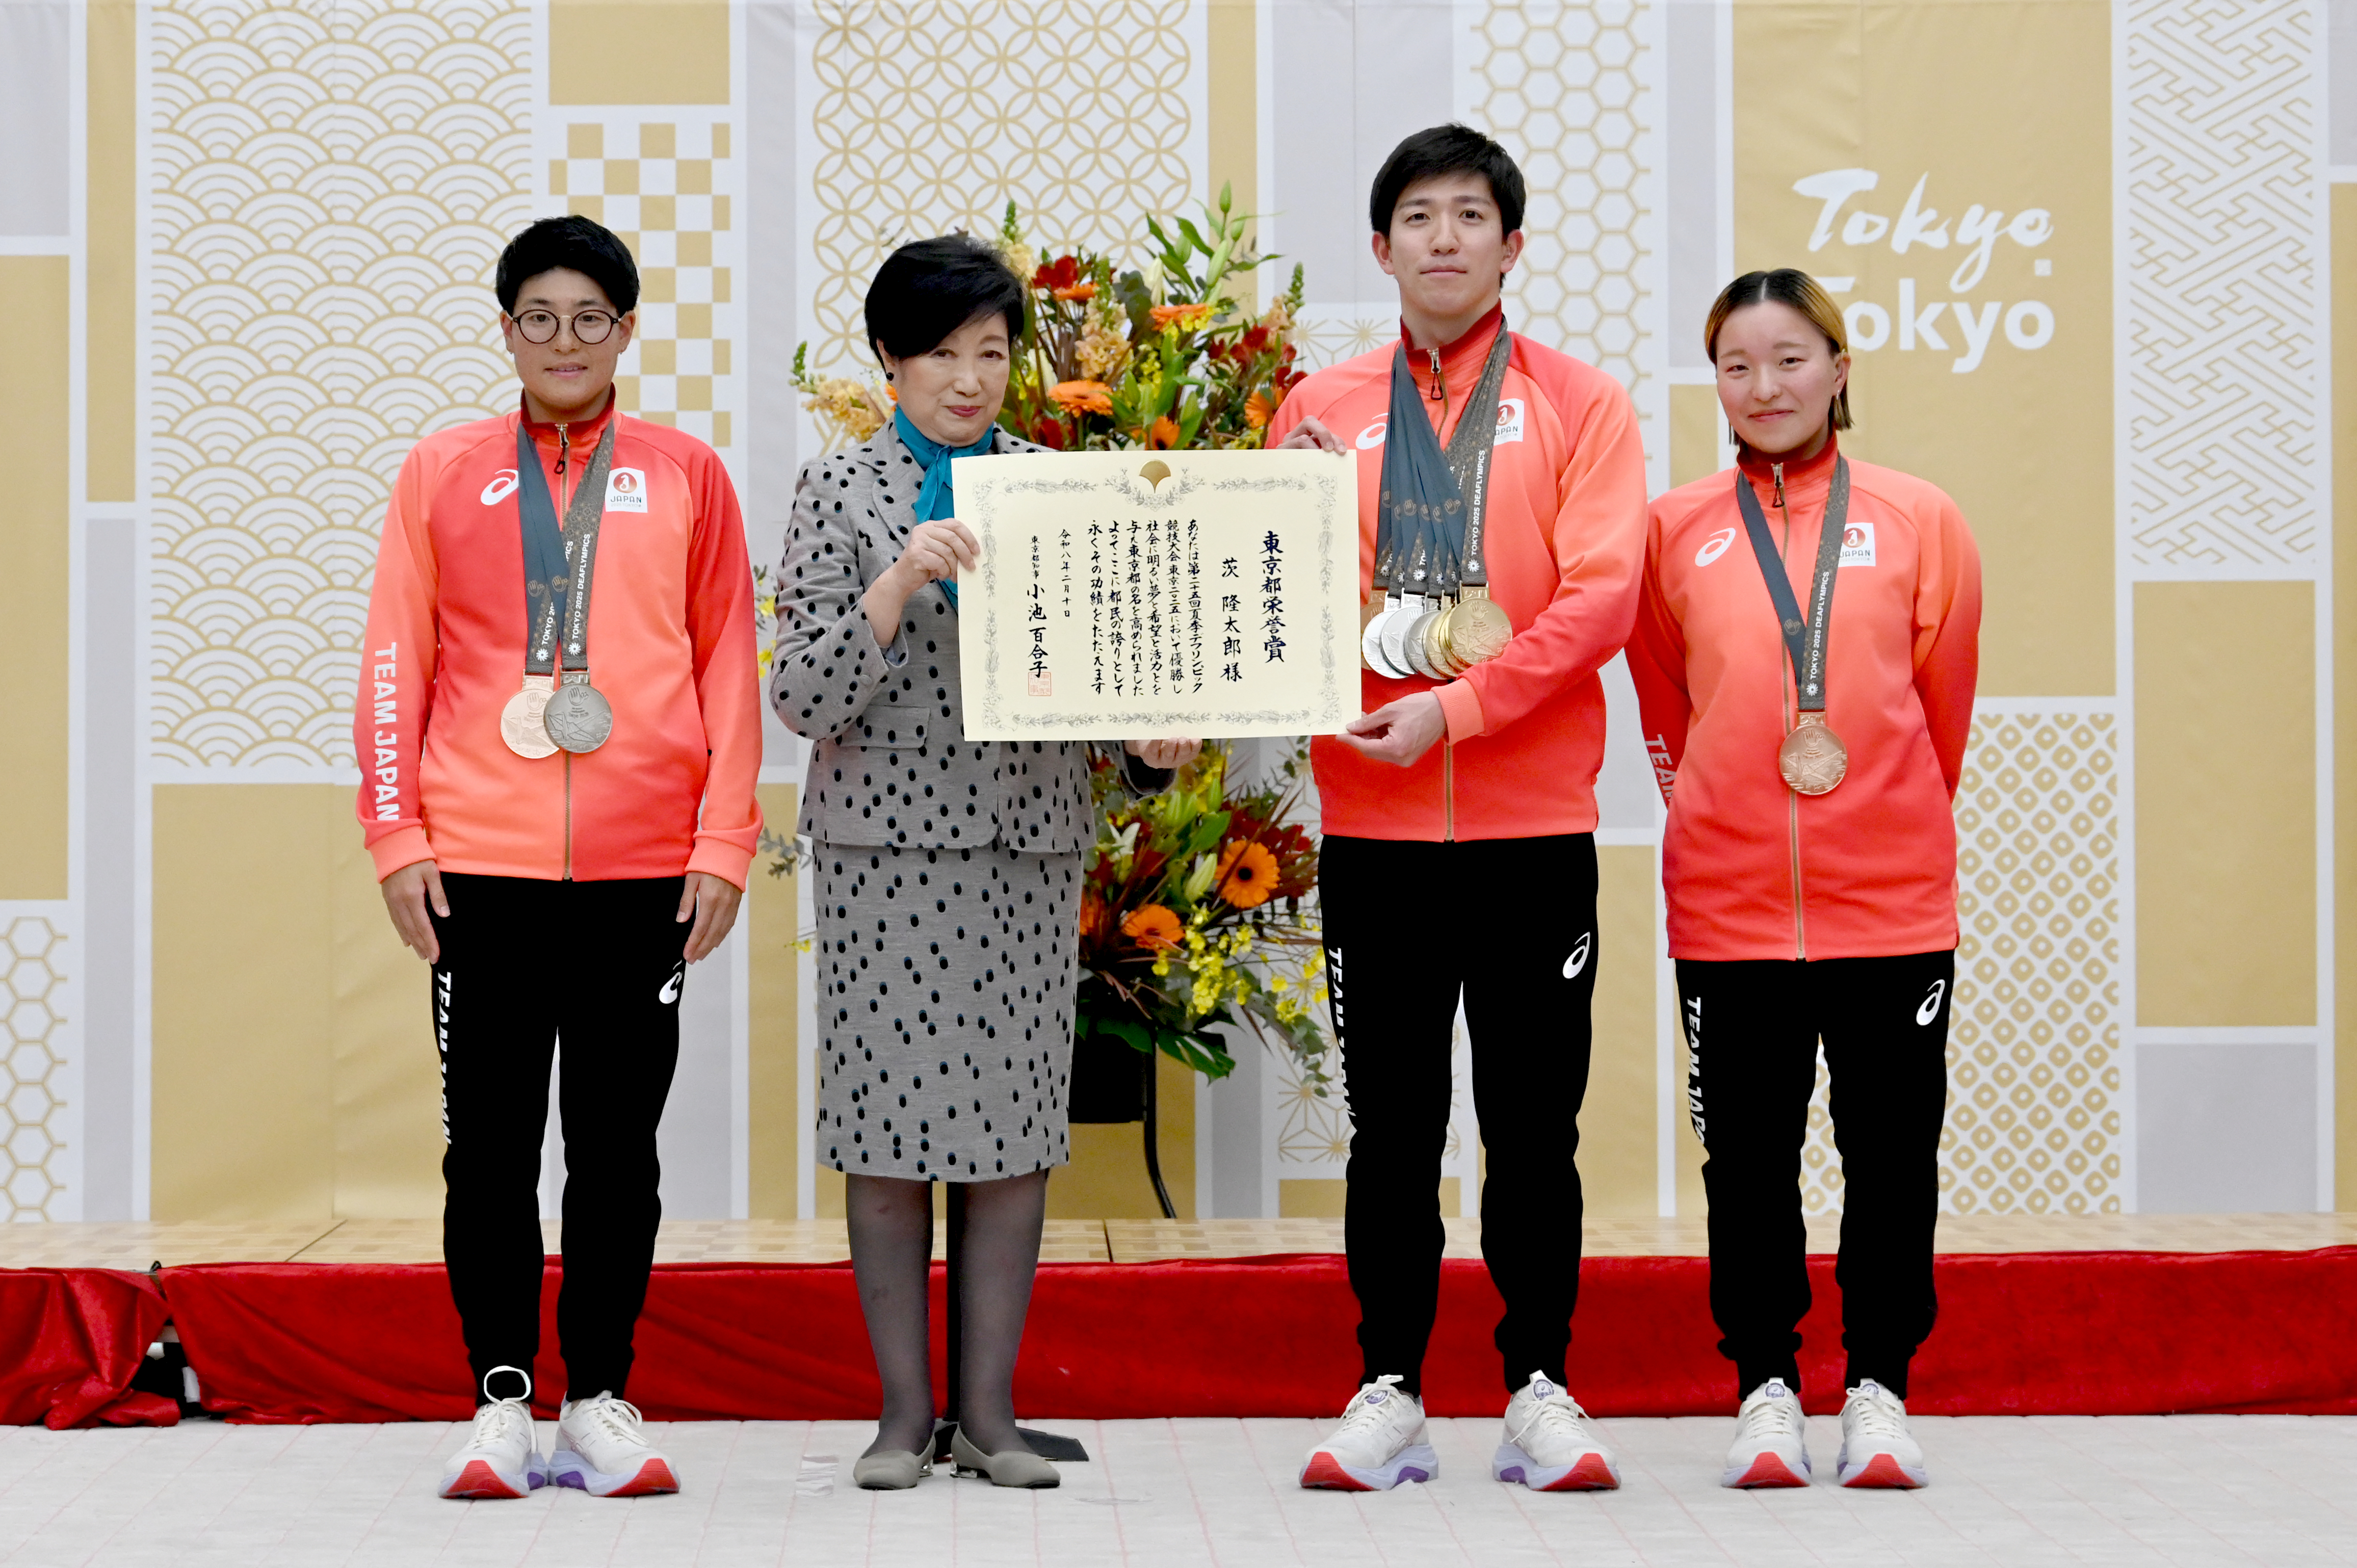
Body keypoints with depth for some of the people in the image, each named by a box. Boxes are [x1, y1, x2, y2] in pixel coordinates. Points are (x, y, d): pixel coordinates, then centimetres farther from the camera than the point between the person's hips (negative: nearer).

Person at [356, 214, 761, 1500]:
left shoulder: (686, 476, 9)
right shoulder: (442, 474, 9)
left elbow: (729, 666, 7)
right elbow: (394, 663, 7)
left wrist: (724, 842, -1)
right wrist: (395, 839, -1)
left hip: (645, 871, 0)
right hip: (480, 864, 0)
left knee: (618, 1144, 5)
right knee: (490, 1144, 2)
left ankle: (602, 1404, 14)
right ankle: (501, 1405, 11)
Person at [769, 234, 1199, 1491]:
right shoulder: (841, 491, 1)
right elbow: (805, 700, -7)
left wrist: (1151, 747, -6)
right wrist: (896, 585, -20)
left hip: (1031, 840, 3)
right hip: (887, 843, -3)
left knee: (1016, 1121, 3)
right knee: (890, 1118, 0)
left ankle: (990, 1409, 12)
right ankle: (904, 1411, 11)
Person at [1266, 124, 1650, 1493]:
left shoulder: (1580, 405, 4)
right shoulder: (1322, 410, 10)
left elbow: (1599, 597, -7)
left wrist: (1456, 706, -15)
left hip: (1535, 823, -1)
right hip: (1372, 825, 1)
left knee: (1535, 1123, 4)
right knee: (1392, 1124, 5)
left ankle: (1542, 1393, 12)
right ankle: (1389, 1395, 12)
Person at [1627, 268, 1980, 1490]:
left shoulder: (1919, 520, 3)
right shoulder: (1673, 529, 4)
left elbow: (1942, 701, 10)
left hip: (1893, 896, 0)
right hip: (1727, 899, 0)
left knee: (1890, 1152, 5)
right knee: (1748, 1157, 6)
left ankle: (1879, 1389, 16)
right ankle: (1764, 1387, 16)